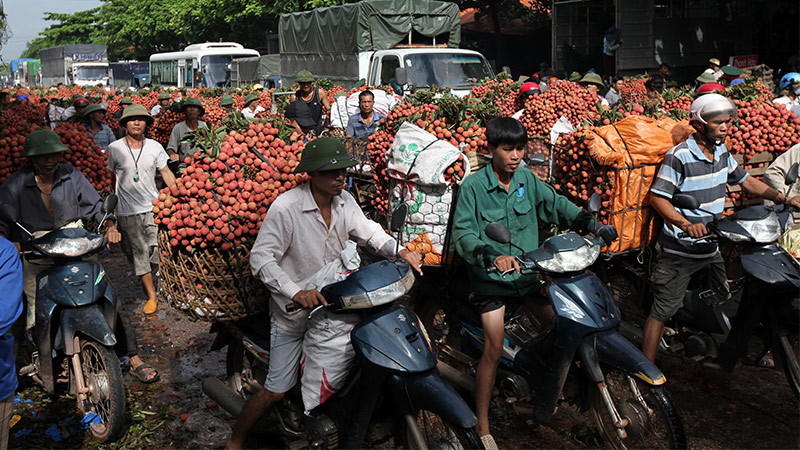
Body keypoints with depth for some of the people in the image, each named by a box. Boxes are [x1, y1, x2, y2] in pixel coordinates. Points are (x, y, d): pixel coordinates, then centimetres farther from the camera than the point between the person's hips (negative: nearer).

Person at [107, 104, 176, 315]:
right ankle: (151, 295, 11)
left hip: (153, 207, 2)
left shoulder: (155, 147, 4)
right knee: (138, 254, 1)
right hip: (128, 211, -2)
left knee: (158, 252, 2)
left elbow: (166, 174, 12)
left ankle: (147, 276, 33)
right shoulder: (115, 148, -1)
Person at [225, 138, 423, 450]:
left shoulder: (344, 201, -3)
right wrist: (296, 292, -34)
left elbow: (366, 229, 11)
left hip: (333, 304, 6)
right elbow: (261, 258, -23)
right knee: (276, 391, -1)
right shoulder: (286, 207, -23)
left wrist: (397, 250, -7)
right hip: (293, 313, -6)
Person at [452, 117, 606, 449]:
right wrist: (491, 255, -36)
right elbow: (463, 232, -19)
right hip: (490, 277, -5)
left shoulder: (527, 179, 3)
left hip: (527, 271, 6)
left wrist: (590, 223, -5)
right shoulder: (473, 187, -14)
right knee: (494, 349, -10)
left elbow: (555, 204, 10)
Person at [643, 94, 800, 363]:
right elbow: (657, 196, -21)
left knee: (721, 301, 20)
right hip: (679, 250, -8)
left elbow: (745, 181, 18)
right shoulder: (679, 156, -17)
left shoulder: (722, 152, 8)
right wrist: (686, 224, -34)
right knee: (662, 310, -5)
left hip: (711, 247, 8)